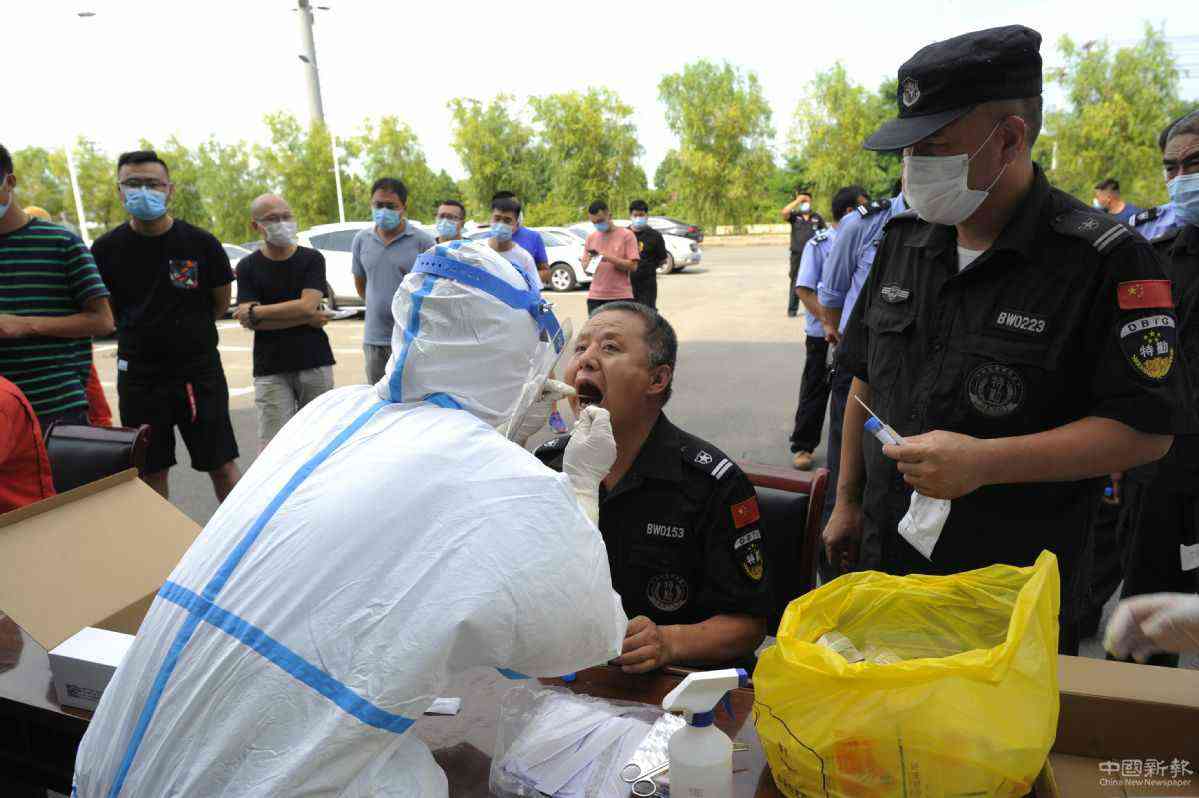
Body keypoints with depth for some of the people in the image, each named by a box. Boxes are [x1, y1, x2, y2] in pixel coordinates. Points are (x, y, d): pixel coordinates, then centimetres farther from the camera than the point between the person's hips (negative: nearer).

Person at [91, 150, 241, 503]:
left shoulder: (201, 243, -6)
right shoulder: (107, 249, -2)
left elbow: (222, 302, 6)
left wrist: (185, 329, 10)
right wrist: (138, 334, 9)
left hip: (199, 370, -2)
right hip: (138, 374, 2)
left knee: (222, 466, 4)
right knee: (151, 473, 11)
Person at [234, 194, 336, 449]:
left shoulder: (312, 259, 4)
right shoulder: (248, 267, 5)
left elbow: (307, 305, -11)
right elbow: (248, 322, -7)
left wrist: (255, 312, -6)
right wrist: (305, 319, -10)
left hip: (315, 364, 0)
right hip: (270, 370, 0)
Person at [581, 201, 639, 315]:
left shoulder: (626, 235, 0)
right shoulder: (591, 237, 12)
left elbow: (633, 266, -8)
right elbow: (585, 266, 15)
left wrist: (610, 258, -18)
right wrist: (588, 262, -8)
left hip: (621, 297, -3)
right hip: (596, 297, 3)